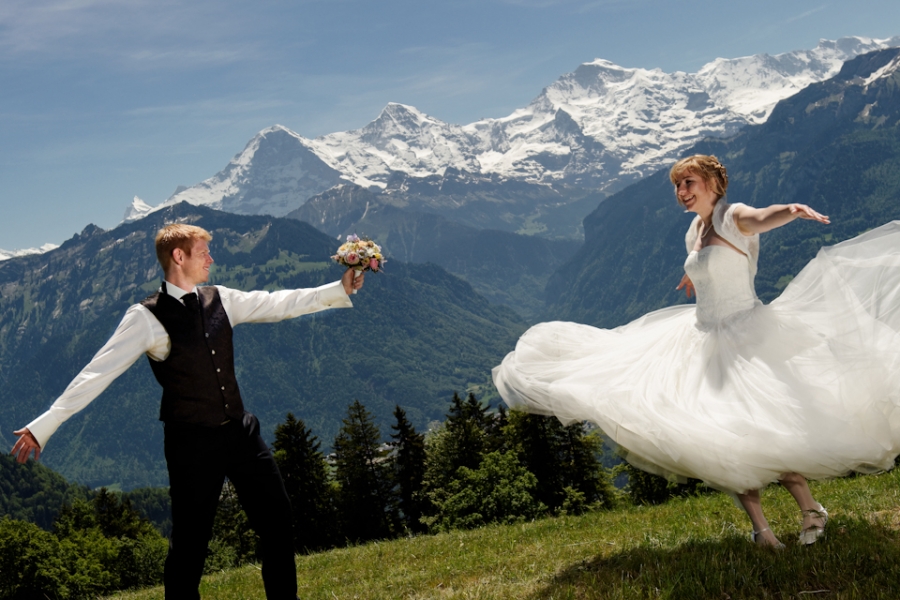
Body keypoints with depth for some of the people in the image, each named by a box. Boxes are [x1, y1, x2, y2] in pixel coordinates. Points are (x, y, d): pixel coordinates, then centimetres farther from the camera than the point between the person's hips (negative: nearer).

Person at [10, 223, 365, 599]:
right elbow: (99, 372, -13)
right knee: (190, 541, 2)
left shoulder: (219, 300, 6)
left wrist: (341, 290, 6)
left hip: (240, 432, 6)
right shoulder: (147, 318, -11)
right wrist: (45, 424, -17)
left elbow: (278, 304, 10)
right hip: (192, 444, -6)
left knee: (277, 520, 10)